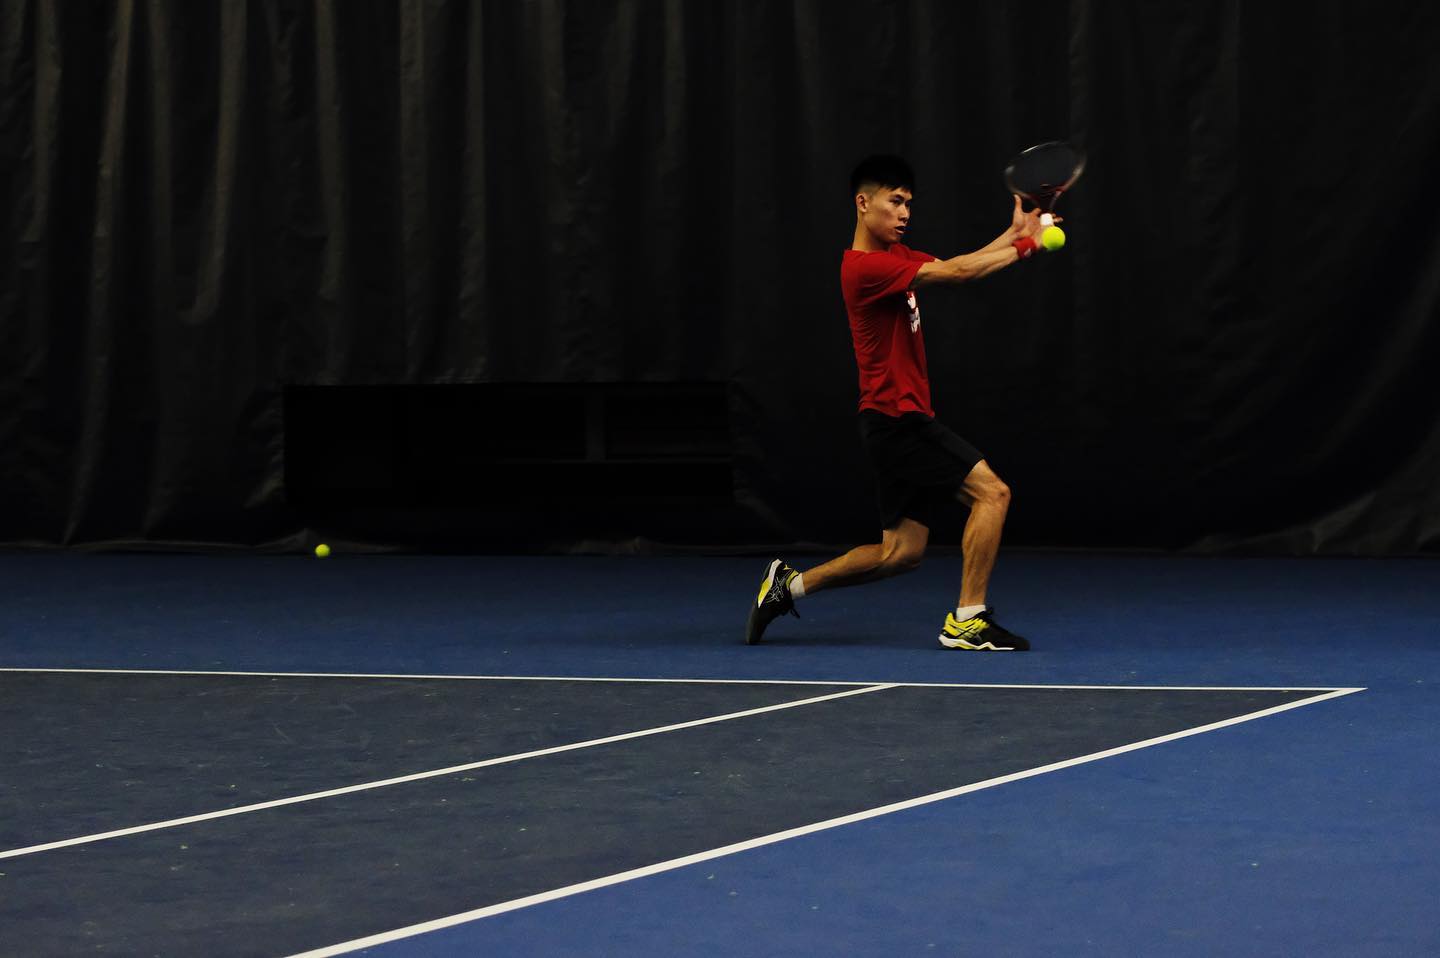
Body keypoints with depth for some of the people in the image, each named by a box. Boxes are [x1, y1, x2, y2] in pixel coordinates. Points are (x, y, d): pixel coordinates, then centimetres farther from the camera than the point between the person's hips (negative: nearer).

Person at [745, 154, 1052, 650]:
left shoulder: (895, 254, 16)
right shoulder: (865, 267, -17)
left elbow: (953, 267, 14)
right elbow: (955, 272, -22)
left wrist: (1013, 233, 2)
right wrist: (1022, 248, -14)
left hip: (900, 420, 10)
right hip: (897, 418, -10)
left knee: (901, 552, 10)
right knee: (991, 492, -14)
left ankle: (789, 584, 17)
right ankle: (967, 620, -12)